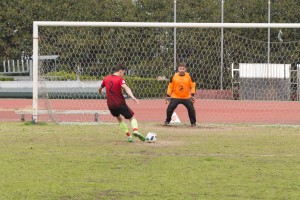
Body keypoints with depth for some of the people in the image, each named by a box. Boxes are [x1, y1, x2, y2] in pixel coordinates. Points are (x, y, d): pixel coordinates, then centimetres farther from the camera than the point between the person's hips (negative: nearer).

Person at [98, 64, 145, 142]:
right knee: (132, 117, 9)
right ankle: (135, 131, -19)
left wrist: (100, 92, 46)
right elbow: (126, 88, -29)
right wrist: (133, 97, -42)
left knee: (119, 118, 27)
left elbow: (99, 89, 22)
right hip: (120, 104, -5)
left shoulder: (106, 78, 7)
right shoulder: (120, 79, -10)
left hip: (111, 105, 5)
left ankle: (129, 136, 18)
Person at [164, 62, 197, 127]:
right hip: (175, 97, 0)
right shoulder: (174, 76, -4)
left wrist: (192, 95, -5)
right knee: (169, 109, -8)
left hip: (187, 98, 0)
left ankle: (193, 123, 11)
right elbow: (170, 86, 4)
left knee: (191, 109, -7)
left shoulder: (189, 76, -4)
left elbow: (193, 85, 2)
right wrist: (168, 96, 2)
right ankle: (167, 121, 15)